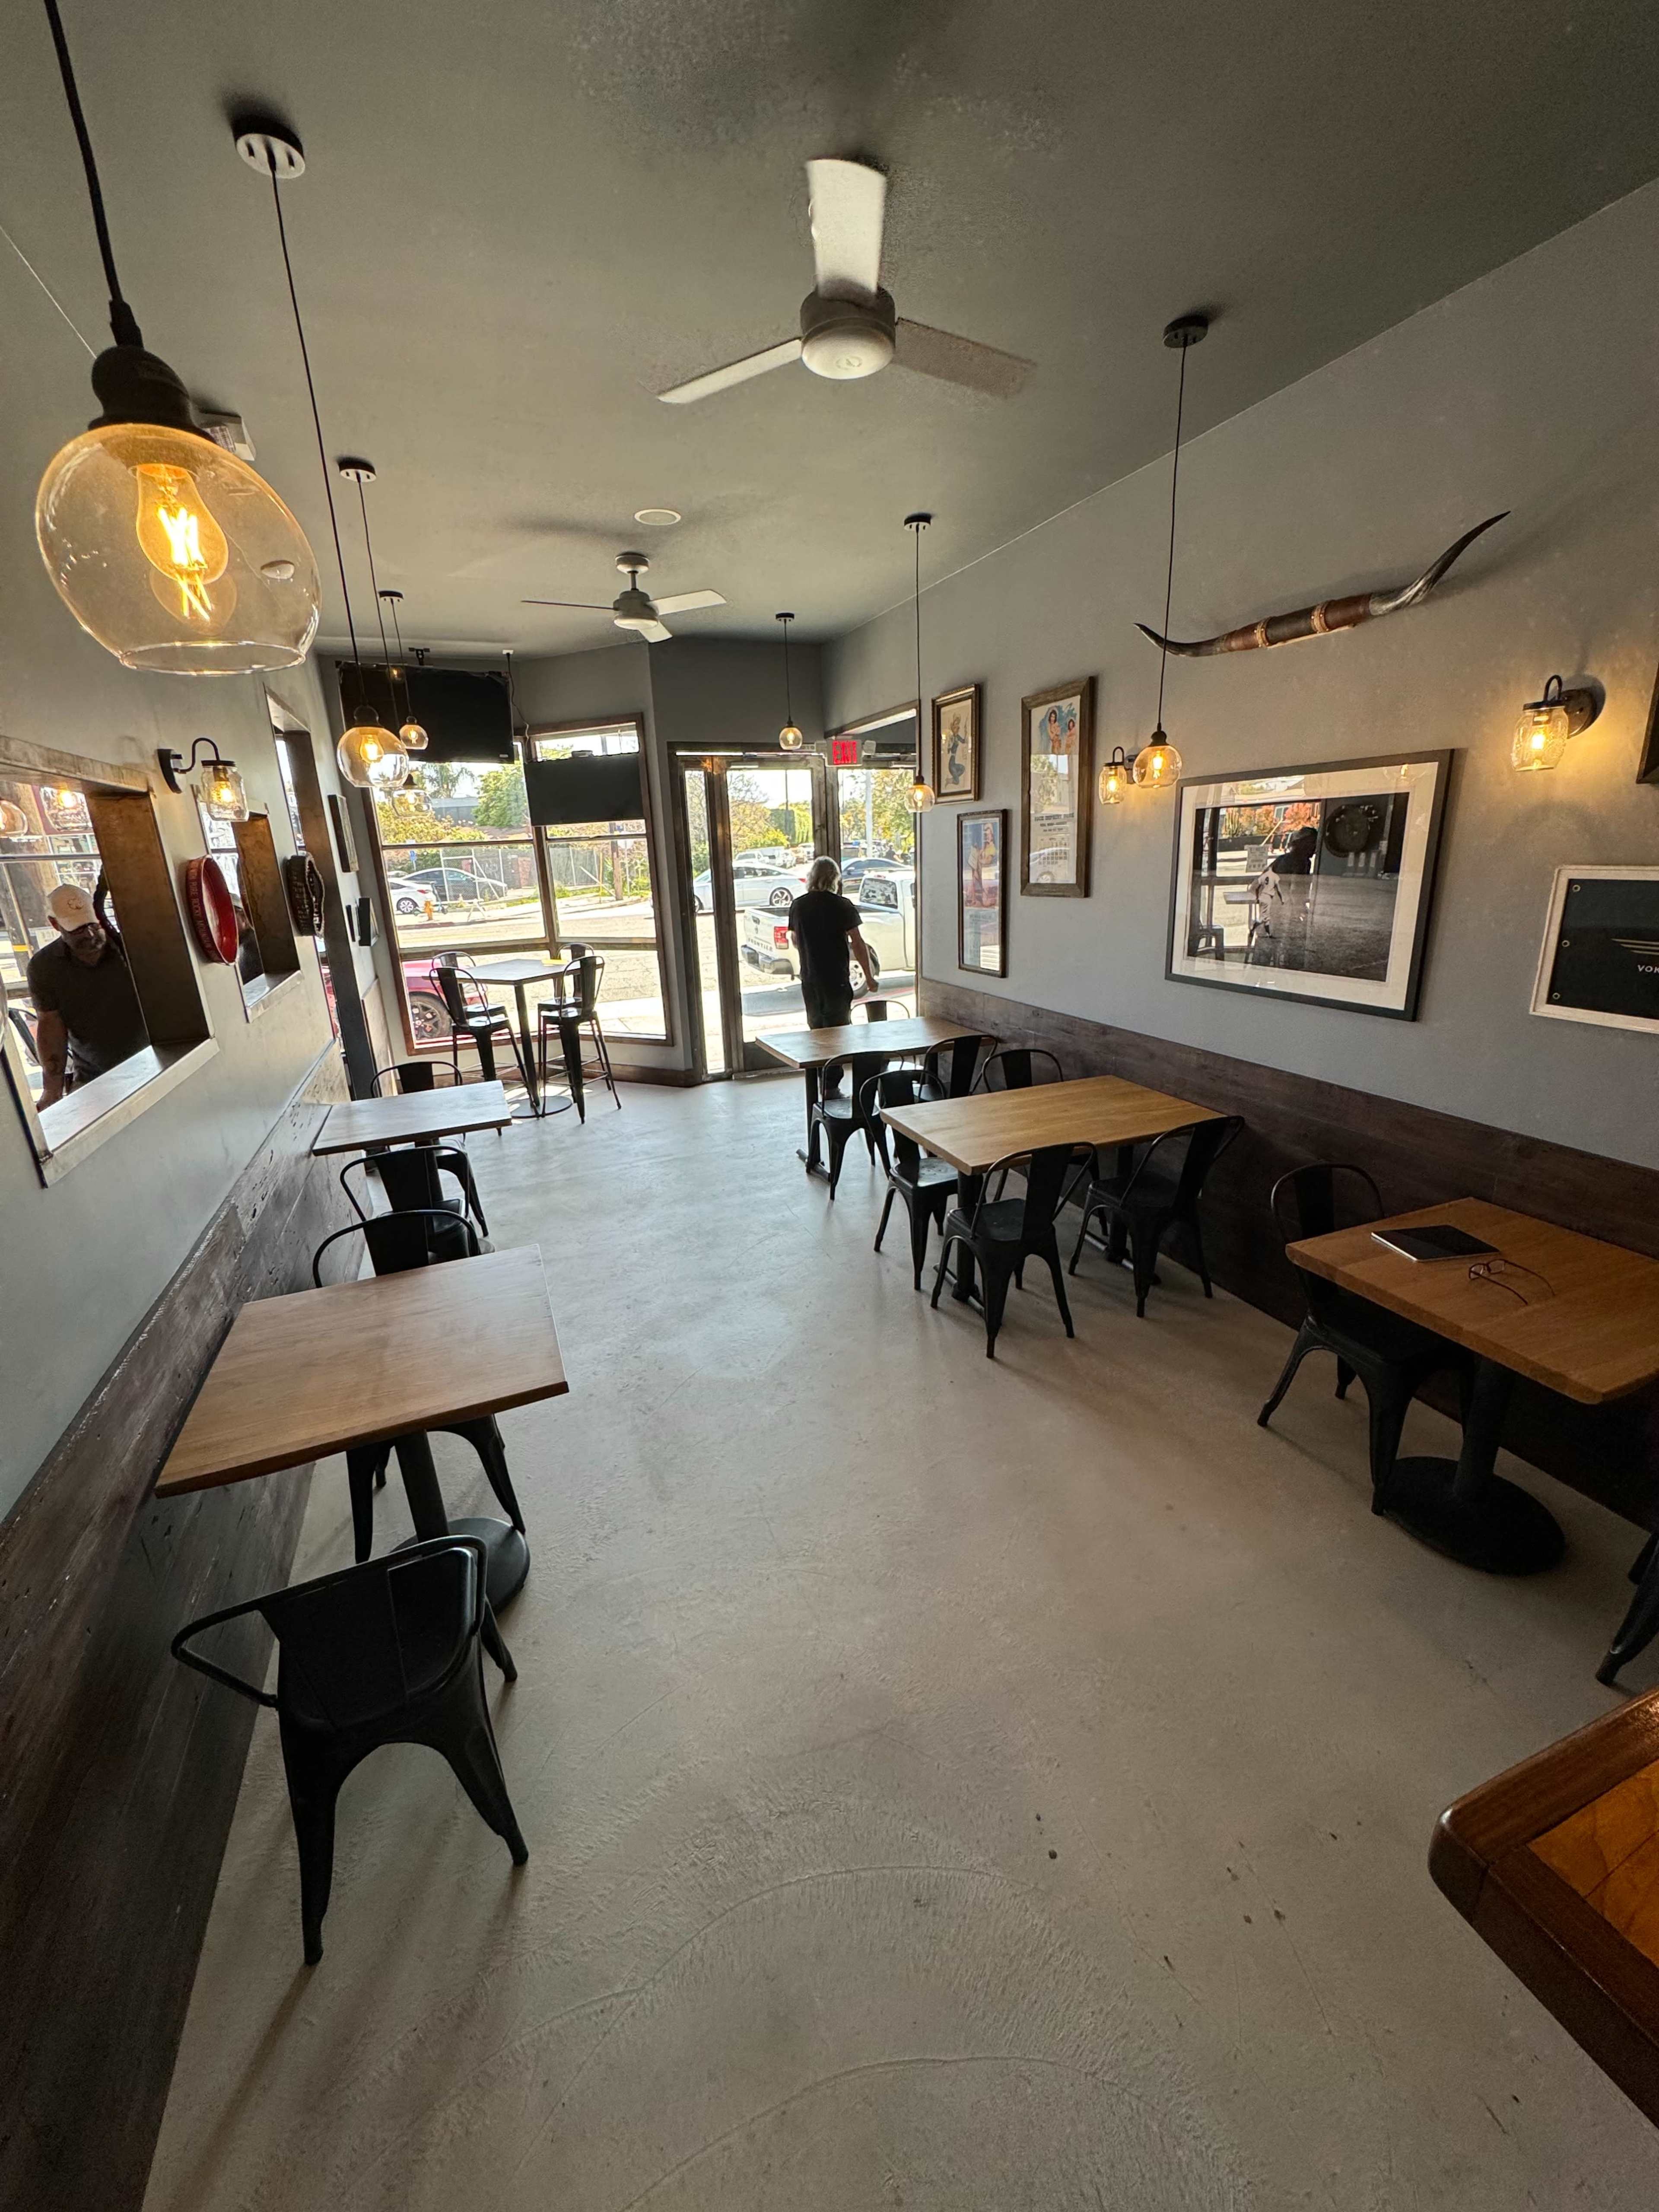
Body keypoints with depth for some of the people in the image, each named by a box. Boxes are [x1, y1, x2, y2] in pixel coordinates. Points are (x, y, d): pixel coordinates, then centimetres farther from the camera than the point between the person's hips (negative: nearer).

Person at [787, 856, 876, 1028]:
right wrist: (869, 977, -5)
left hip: (809, 980, 5)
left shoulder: (797, 906, 4)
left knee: (815, 1029, 15)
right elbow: (857, 943, -11)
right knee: (837, 1032, 1)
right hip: (836, 980, -5)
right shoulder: (842, 906, -10)